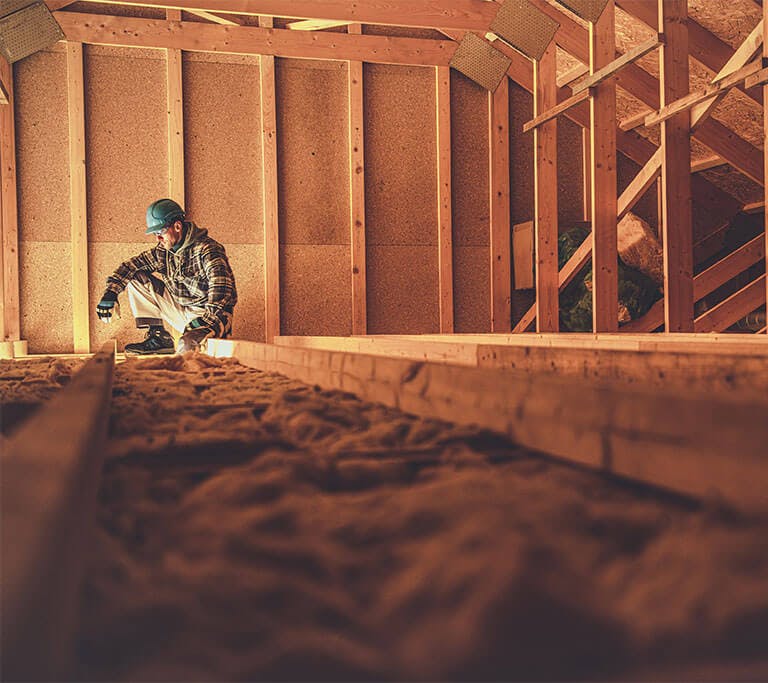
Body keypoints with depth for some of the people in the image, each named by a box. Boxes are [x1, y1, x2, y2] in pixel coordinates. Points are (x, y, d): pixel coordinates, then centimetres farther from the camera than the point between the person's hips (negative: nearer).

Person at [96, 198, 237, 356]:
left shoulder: (206, 249, -19)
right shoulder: (162, 251, 5)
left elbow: (221, 286, -31)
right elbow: (132, 265, 12)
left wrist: (210, 318, -42)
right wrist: (110, 293, -1)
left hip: (207, 314, -8)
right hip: (181, 311, 8)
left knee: (187, 347, -40)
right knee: (136, 278, 3)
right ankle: (158, 336, 1)